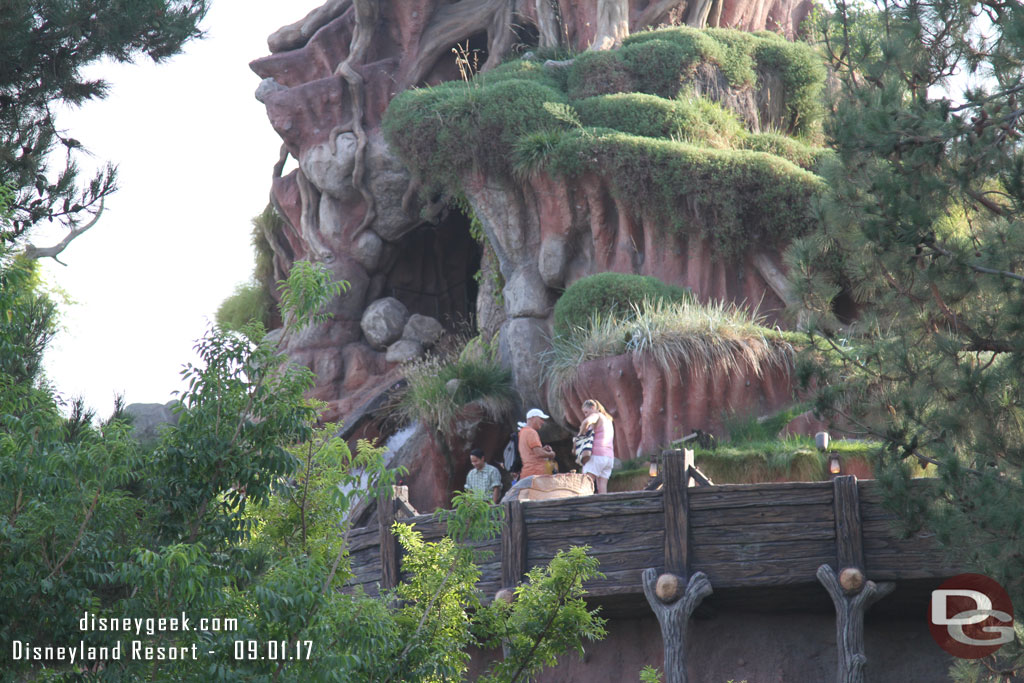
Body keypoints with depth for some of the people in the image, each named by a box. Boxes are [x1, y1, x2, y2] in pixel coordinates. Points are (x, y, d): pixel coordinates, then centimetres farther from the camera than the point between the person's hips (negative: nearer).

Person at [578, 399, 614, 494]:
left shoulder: (596, 416, -2)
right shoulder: (608, 419, 25)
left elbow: (586, 422, -24)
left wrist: (581, 433, -9)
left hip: (596, 455, -8)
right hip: (609, 456, 9)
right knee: (602, 488, 2)